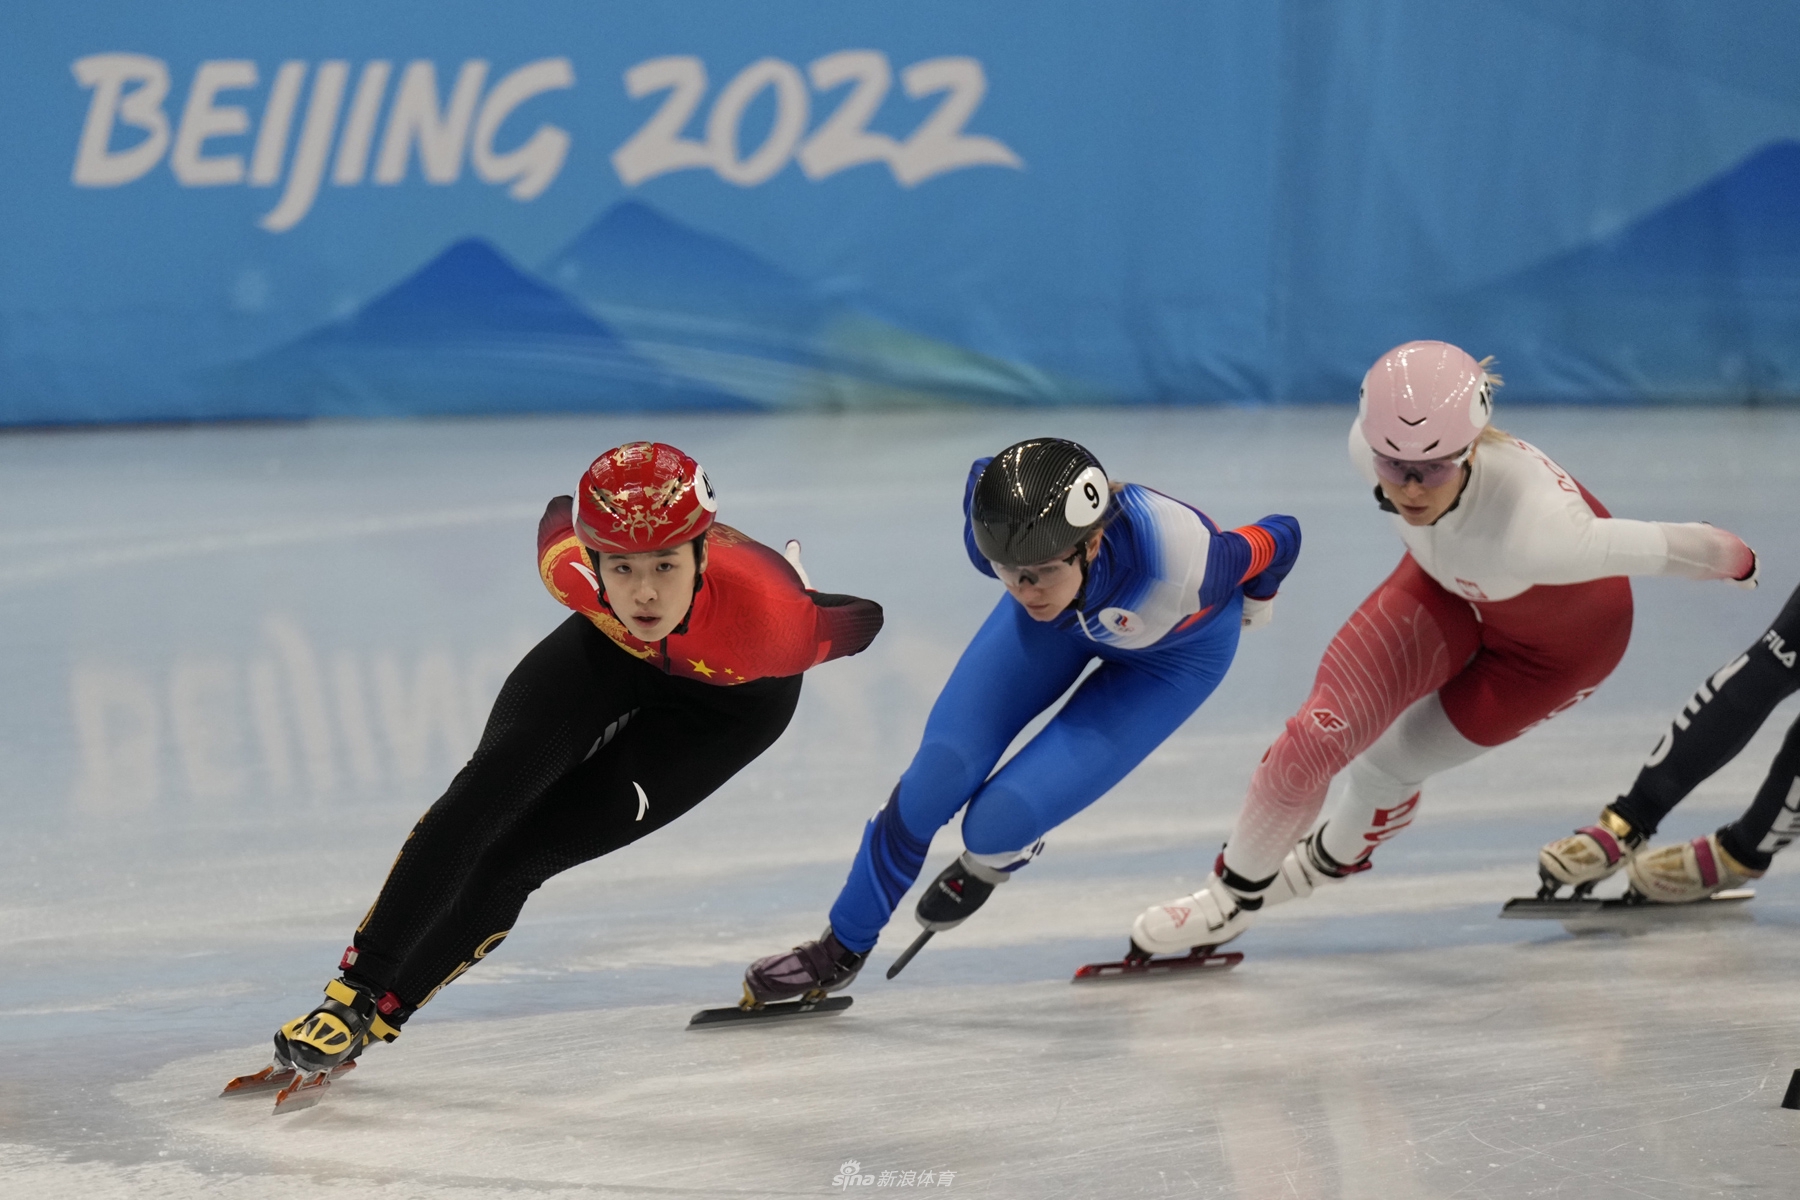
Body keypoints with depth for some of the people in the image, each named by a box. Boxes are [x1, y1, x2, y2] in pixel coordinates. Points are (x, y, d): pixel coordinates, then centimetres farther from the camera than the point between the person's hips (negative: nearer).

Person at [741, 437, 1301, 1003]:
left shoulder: (1177, 563, -45)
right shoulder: (995, 532, -34)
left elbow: (1280, 540, -23)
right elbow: (982, 477, -7)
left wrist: (1252, 604, 1)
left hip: (1174, 649, -3)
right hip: (1069, 610, 3)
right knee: (941, 775, -6)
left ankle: (995, 860, 24)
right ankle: (841, 949, 16)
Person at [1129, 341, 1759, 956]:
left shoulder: (1532, 531, -49)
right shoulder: (1375, 444, -32)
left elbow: (1671, 548, -33)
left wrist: (1736, 563, -12)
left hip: (1558, 638, -4)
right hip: (1452, 583, 4)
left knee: (1388, 762, 4)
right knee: (1323, 731, -6)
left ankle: (1335, 857, 40)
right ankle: (1233, 892, 21)